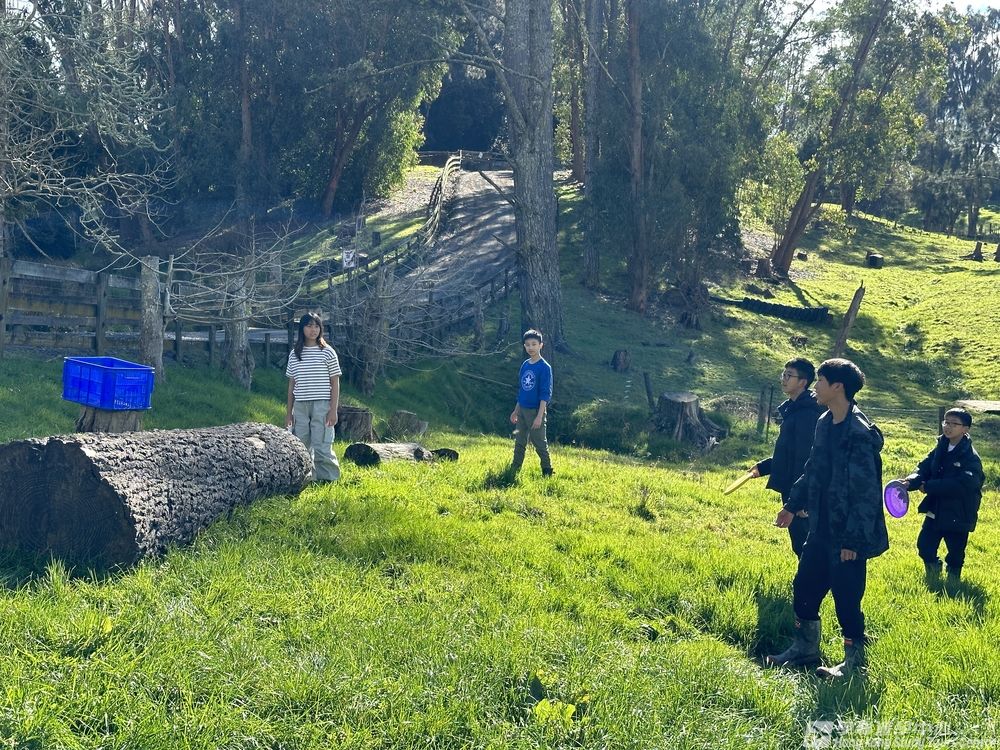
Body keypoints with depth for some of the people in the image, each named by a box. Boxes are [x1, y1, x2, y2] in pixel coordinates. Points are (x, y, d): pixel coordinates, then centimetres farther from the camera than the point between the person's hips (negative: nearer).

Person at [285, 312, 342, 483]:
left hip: (322, 405, -4)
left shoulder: (327, 352, 1)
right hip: (300, 406, 4)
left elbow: (335, 383, 0)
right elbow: (292, 384, 15)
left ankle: (329, 481, 0)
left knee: (322, 448, -9)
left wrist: (333, 409, -7)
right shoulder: (295, 354, 11)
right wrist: (289, 411, 12)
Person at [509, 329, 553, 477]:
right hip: (522, 410, 7)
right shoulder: (525, 365, 7)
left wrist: (540, 416, -20)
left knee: (539, 443, 0)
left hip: (536, 411, -6)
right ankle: (514, 470, 18)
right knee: (519, 442, 11)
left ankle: (547, 471, 12)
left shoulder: (544, 367, -13)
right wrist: (516, 411, 17)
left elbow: (545, 393, -15)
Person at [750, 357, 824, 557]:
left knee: (803, 546, -4)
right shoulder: (792, 409, 14)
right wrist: (763, 466, 15)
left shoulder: (807, 413, -17)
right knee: (800, 547, 15)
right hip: (791, 490, 10)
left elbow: (805, 458, -21)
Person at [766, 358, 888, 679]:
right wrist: (793, 505, 22)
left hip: (847, 536, -9)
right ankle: (805, 649, 31)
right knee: (804, 587, 16)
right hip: (821, 530, 9)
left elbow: (866, 492, -22)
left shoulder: (860, 433, -21)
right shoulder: (825, 424, 7)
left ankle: (854, 660, 20)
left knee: (847, 598, 3)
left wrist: (853, 540, -21)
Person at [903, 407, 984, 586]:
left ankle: (953, 578, 33)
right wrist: (910, 482, -22)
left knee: (955, 553, 9)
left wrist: (928, 486, -24)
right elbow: (924, 467, -1)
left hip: (958, 515, -5)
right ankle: (933, 568, 36)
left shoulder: (971, 457, -18)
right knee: (924, 545, 8)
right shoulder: (940, 448, 3)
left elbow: (962, 485, -27)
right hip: (935, 509, 5)